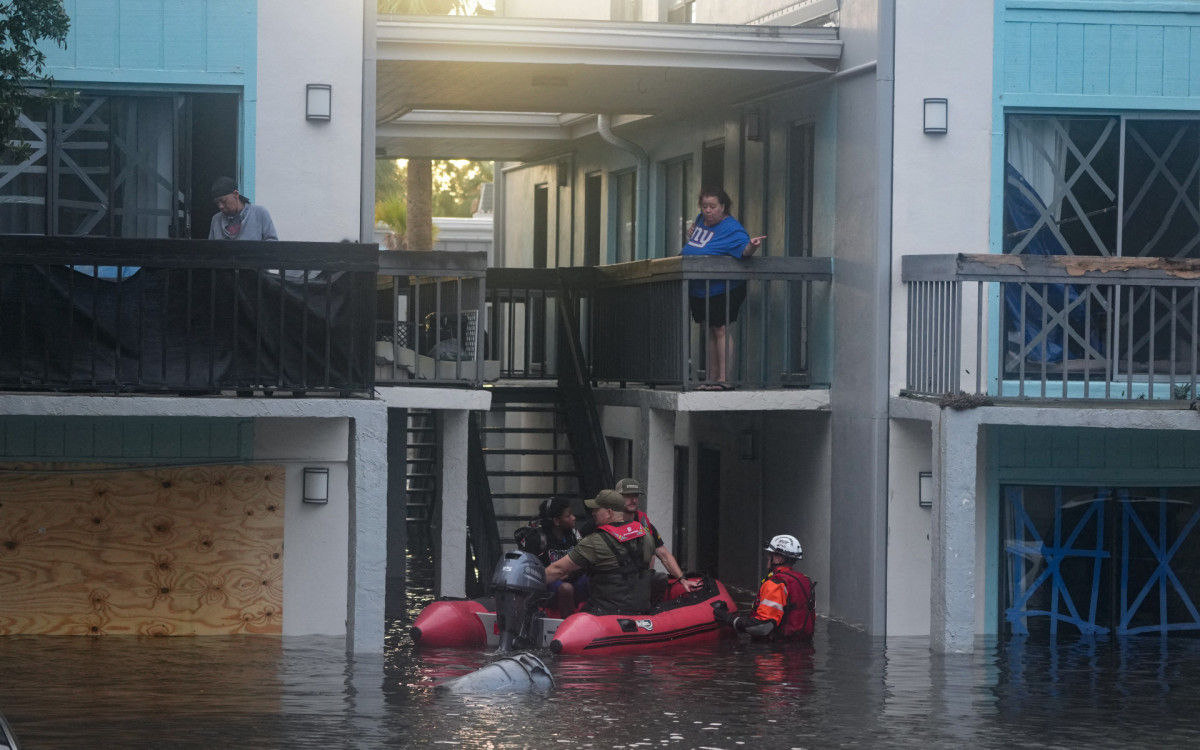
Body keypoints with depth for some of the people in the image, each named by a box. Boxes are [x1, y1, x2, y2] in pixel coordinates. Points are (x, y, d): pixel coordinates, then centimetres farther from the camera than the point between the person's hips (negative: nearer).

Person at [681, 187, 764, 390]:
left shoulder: (731, 229, -16)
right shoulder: (701, 220, 9)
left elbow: (743, 249, -32)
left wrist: (751, 246, -52)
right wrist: (693, 235, 10)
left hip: (721, 291, -8)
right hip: (699, 290, 8)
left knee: (720, 330, -9)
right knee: (710, 331, 12)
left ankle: (723, 378, -8)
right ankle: (712, 379, 17)